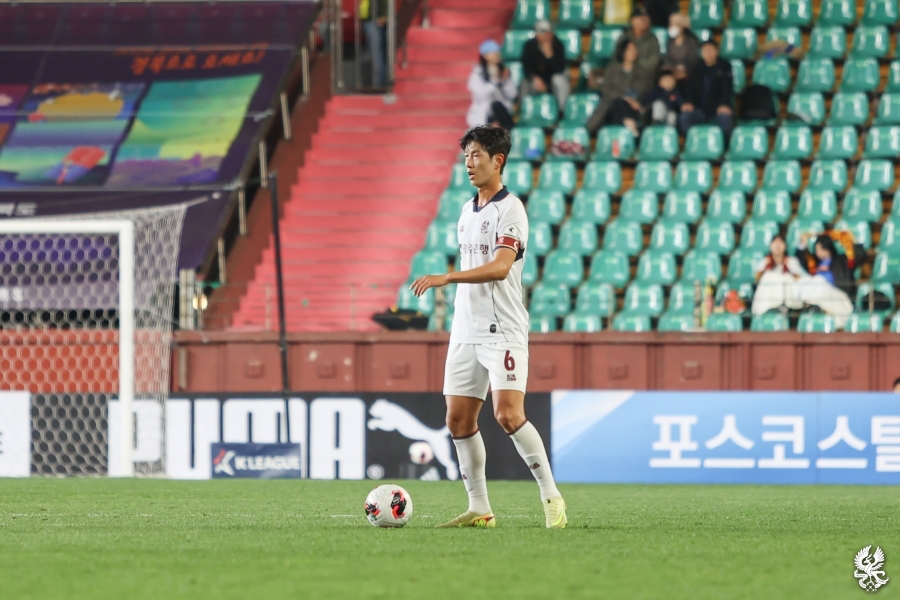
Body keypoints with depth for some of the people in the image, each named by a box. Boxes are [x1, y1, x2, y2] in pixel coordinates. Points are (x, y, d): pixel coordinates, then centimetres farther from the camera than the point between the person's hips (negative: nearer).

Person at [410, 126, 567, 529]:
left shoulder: (509, 209, -10)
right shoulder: (468, 211, 16)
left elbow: (500, 267, -23)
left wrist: (445, 278, -30)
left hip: (503, 331, -8)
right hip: (466, 330, 8)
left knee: (508, 415, -18)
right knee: (458, 420, 3)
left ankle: (551, 497, -7)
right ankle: (479, 509, 9)